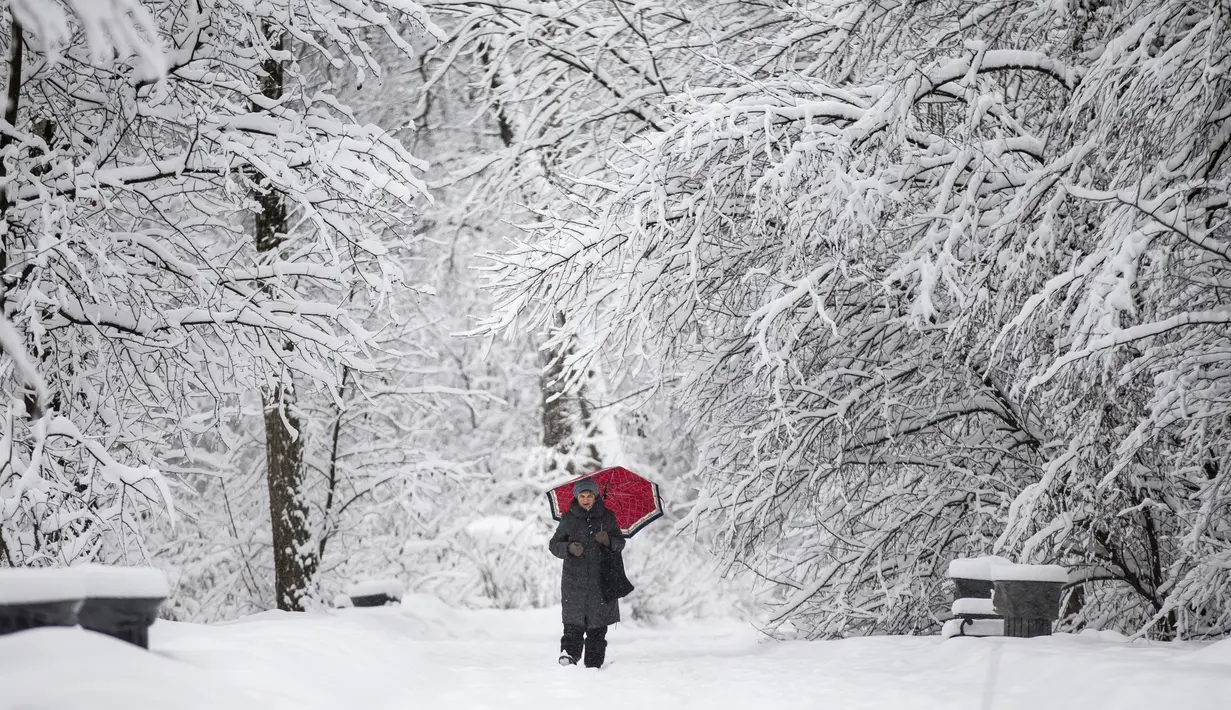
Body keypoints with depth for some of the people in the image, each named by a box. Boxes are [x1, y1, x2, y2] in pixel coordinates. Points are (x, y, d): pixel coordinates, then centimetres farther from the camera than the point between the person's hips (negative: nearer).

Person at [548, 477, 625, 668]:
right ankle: (569, 652, -17)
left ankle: (594, 664, 4)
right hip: (574, 579, -1)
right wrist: (569, 548, -13)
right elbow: (554, 545, 8)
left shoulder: (607, 517, 7)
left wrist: (609, 541, -11)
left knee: (598, 625, 1)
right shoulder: (568, 519, 5)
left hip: (601, 579, 1)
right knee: (574, 623, -14)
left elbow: (620, 543, 12)